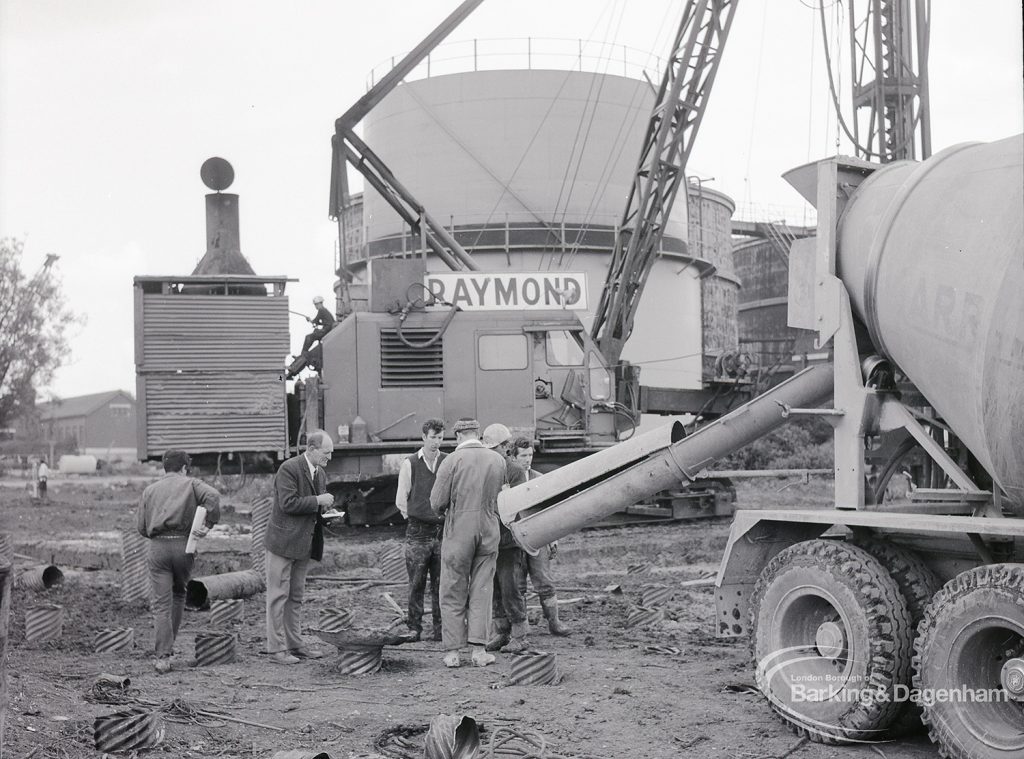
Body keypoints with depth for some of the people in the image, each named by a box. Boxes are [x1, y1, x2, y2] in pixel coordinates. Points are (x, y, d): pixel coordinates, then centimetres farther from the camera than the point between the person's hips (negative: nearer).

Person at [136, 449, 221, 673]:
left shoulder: (150, 490, 16)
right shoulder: (190, 484, 8)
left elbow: (141, 526, 10)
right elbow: (212, 496, -13)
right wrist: (207, 523, -10)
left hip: (158, 546, 1)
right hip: (183, 545, -1)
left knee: (161, 602, -2)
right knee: (178, 593, 21)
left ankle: (163, 657, -11)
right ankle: (168, 645, 25)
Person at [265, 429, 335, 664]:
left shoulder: (320, 473, 12)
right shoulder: (289, 469, -14)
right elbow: (288, 503, -23)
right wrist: (317, 501, -19)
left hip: (305, 543, 8)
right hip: (283, 541, -8)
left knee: (296, 596, 14)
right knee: (278, 596, -3)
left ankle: (294, 644, 22)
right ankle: (276, 649, 0)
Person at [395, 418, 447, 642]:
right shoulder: (410, 464, 1)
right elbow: (401, 500, 7)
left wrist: (448, 517, 5)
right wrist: (413, 518, 7)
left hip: (443, 531, 1)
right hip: (418, 533, -1)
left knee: (441, 584, 4)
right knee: (416, 584, 2)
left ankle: (440, 629, 11)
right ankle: (414, 628, 11)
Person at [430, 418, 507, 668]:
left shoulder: (452, 461, -11)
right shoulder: (498, 460, 1)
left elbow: (437, 502, -9)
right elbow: (500, 498, 10)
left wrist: (444, 511, 12)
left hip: (458, 530, -3)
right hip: (489, 530, 3)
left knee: (453, 594, 7)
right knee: (481, 591, 9)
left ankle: (452, 652, 8)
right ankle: (479, 650, 6)